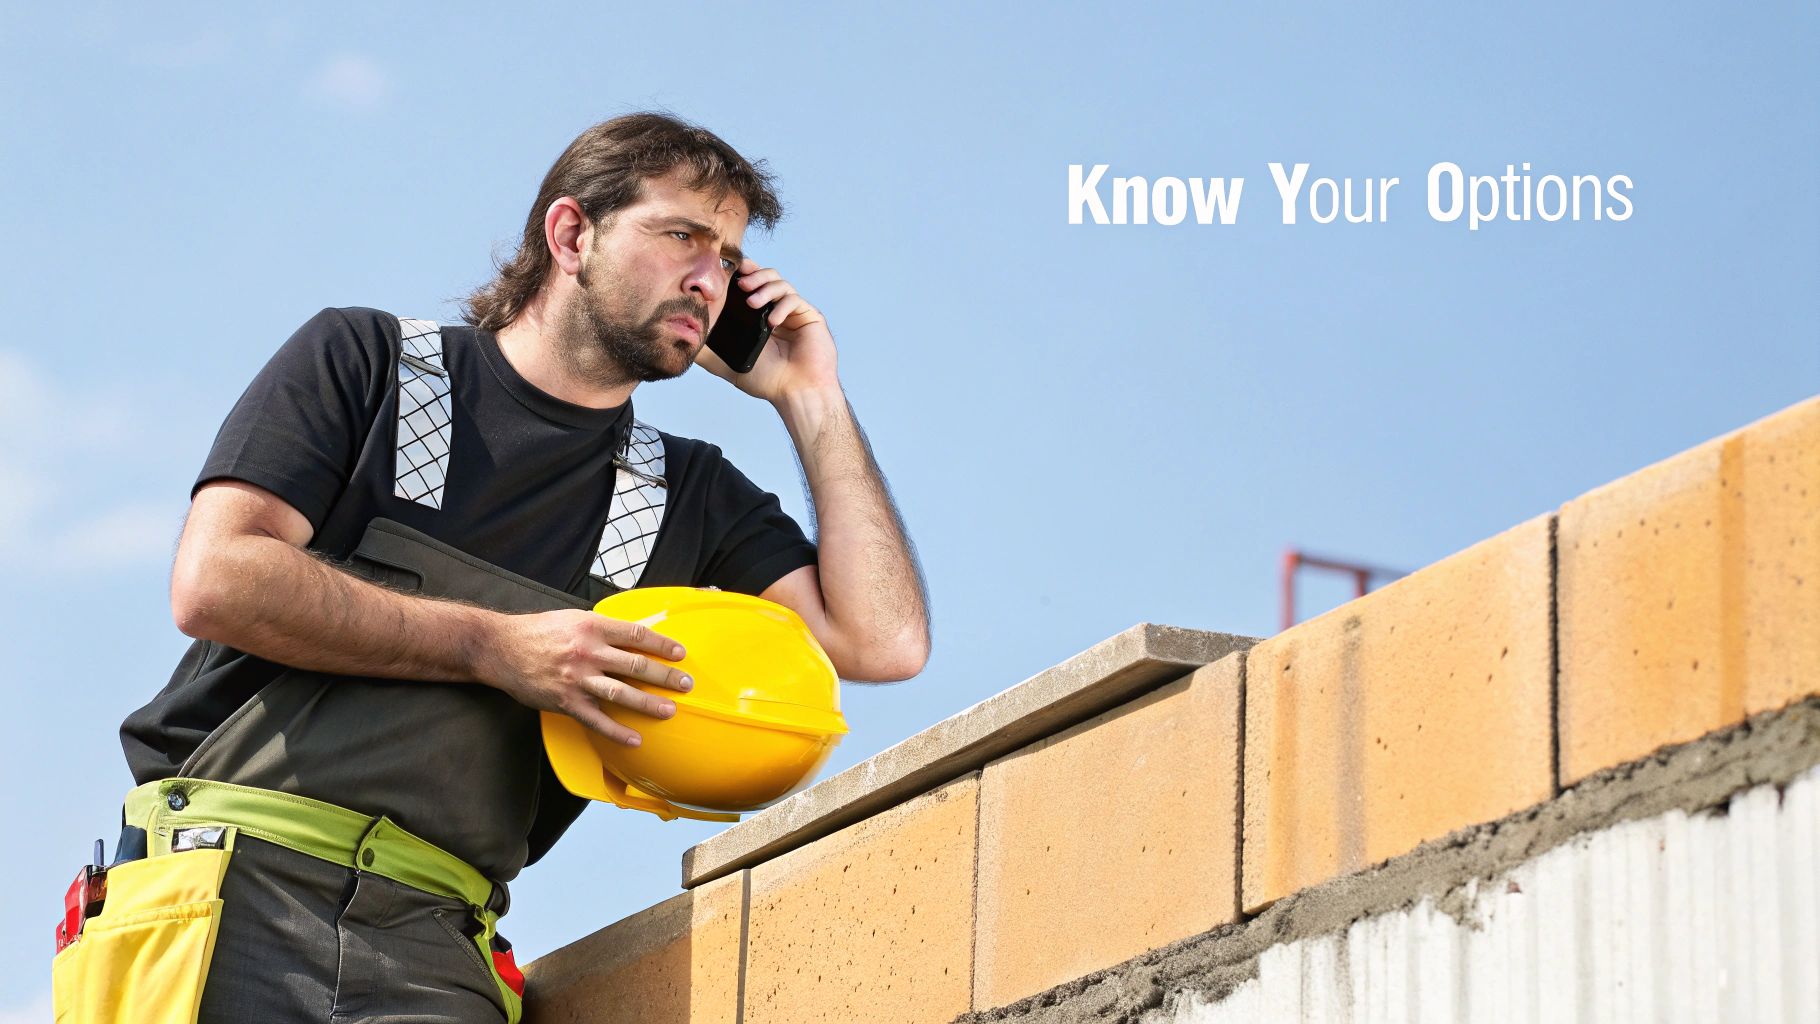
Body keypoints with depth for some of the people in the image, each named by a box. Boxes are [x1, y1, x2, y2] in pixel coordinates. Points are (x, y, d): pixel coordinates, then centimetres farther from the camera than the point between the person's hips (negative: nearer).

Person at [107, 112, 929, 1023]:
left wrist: (810, 400, 15)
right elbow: (214, 582, -1)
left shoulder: (690, 495, 21)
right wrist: (494, 648, -3)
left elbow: (882, 642, 10)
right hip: (234, 880, -3)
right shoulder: (367, 360, 12)